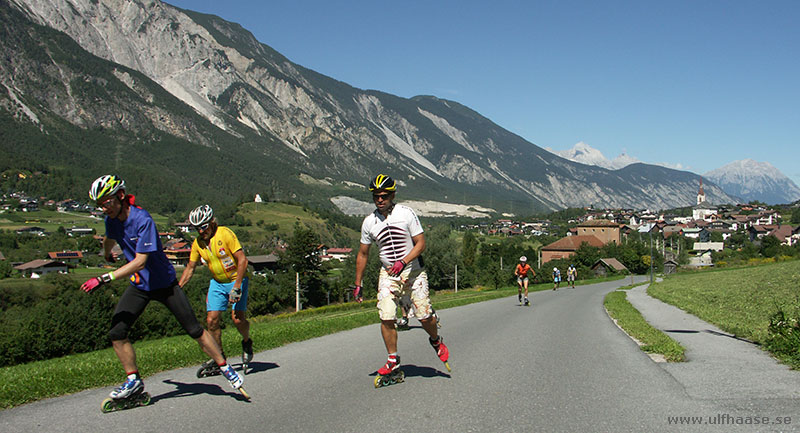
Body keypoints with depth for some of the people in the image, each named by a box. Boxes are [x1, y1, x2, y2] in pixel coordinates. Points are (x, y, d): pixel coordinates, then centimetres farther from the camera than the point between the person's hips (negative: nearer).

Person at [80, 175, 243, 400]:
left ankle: (225, 368, 15)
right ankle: (133, 381, 11)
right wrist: (107, 255, 42)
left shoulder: (143, 219, -27)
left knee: (195, 330, -2)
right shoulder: (112, 220, -5)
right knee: (116, 334, -6)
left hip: (164, 283, -6)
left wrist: (104, 278, -34)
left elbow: (140, 262, -32)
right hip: (138, 286, 6)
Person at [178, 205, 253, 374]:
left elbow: (242, 260, -21)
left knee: (237, 318, -18)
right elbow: (190, 268, 9)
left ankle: (247, 343, 12)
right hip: (217, 282, 5)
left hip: (236, 279, -5)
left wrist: (237, 287, -24)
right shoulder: (197, 243, -3)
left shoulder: (225, 234, -20)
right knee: (212, 320, -6)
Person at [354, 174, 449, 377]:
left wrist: (402, 262, -26)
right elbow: (363, 254, 9)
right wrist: (358, 284, 9)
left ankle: (436, 341, 26)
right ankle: (393, 360, 6)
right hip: (388, 273, 2)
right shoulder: (369, 222, -1)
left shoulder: (406, 213, -11)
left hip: (413, 270, -2)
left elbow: (420, 244, -11)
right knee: (386, 317, -11)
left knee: (424, 316, -6)